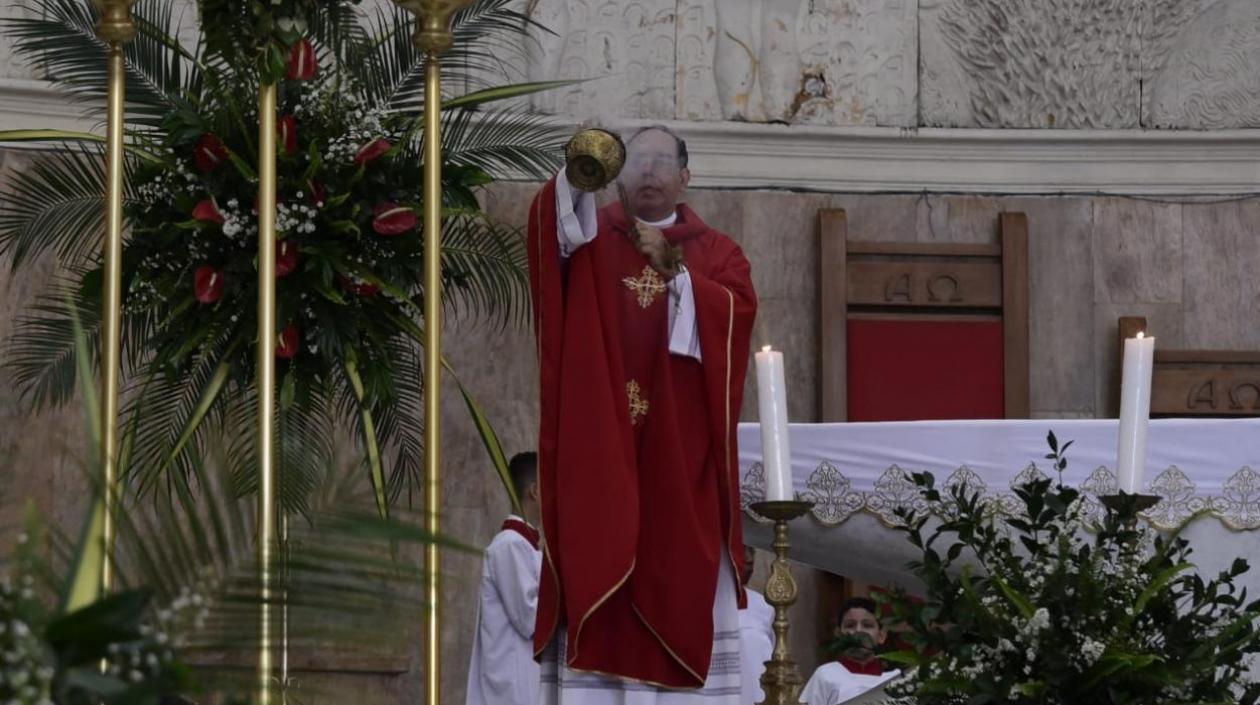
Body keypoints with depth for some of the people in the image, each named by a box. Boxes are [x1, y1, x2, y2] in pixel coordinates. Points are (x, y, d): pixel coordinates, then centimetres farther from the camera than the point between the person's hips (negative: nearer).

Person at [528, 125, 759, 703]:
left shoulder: (716, 252, 14)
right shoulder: (593, 236, 12)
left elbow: (738, 311, -4)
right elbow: (552, 226, -11)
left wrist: (674, 271, -13)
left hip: (679, 451, 1)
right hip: (600, 446, -1)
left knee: (682, 582, -3)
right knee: (596, 563, -8)